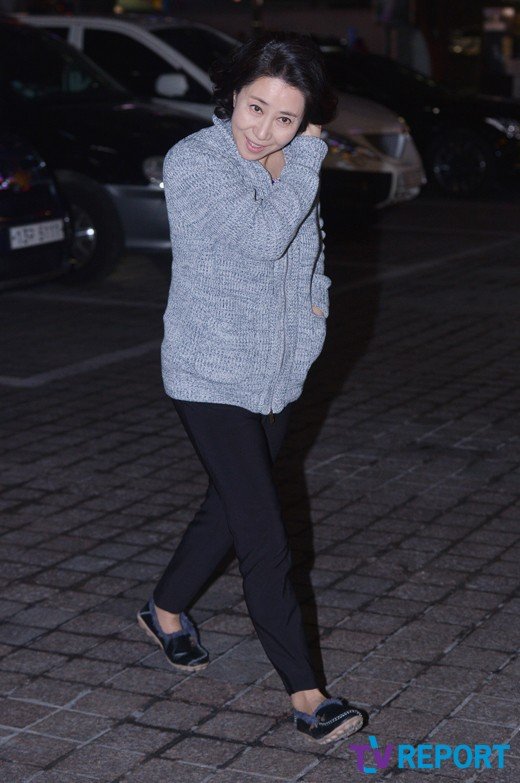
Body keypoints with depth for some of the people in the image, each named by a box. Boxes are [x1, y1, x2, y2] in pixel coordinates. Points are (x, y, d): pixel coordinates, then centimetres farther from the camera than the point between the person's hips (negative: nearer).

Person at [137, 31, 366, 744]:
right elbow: (265, 238, -30)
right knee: (266, 542, -8)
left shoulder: (292, 165, 3)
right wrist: (307, 159, -20)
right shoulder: (195, 162, -17)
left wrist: (315, 299, 3)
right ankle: (306, 696, -2)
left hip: (279, 373, 7)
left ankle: (166, 611, 45)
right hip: (213, 377, -7)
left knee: (229, 510, 22)